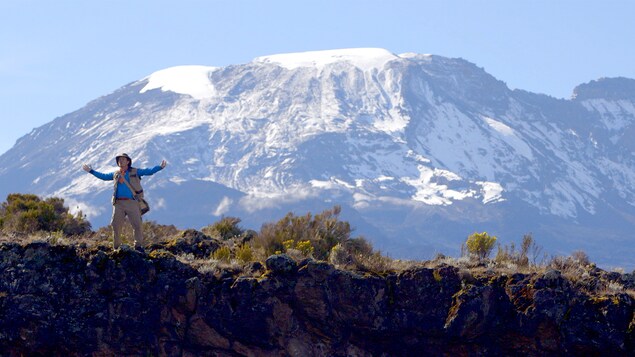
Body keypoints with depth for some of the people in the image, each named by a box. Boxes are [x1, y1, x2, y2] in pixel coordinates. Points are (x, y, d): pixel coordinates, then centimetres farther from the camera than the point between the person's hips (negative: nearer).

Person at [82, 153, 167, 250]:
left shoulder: (135, 172, 10)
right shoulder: (115, 174, 20)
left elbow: (149, 171, 5)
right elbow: (103, 176, 31)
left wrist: (160, 167, -8)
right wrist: (91, 171, 31)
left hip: (132, 202, -3)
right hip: (118, 203, 3)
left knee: (137, 225, -8)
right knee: (116, 225, 1)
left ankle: (138, 246, 3)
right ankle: (117, 247, 11)